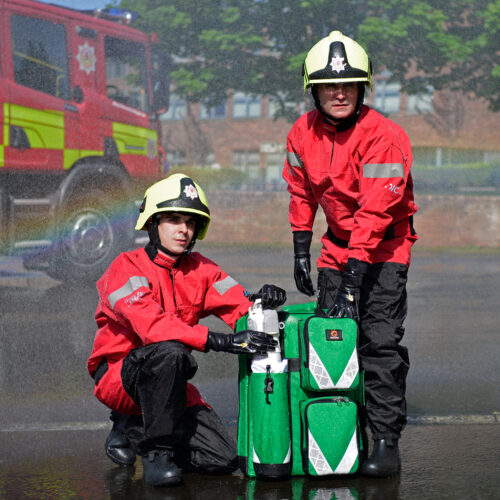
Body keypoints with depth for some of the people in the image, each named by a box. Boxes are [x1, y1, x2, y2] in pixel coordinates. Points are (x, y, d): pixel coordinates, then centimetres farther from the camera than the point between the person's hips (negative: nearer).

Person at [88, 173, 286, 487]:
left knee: (225, 459, -8)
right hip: (118, 373, -6)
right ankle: (157, 450, -21)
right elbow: (150, 325, -31)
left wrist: (261, 301, -32)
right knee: (170, 351, -38)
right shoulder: (127, 268, -14)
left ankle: (133, 429, 13)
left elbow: (239, 307, -7)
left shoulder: (200, 269, 5)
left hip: (168, 382, 6)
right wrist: (220, 341, -41)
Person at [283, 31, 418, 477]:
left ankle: (386, 442, -10)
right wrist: (301, 252, 11)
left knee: (380, 340, -14)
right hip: (338, 243, 6)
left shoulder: (384, 136, -24)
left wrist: (352, 280, -30)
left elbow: (375, 212, -27)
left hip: (385, 245, -6)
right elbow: (301, 192, 11)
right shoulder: (303, 132, -5)